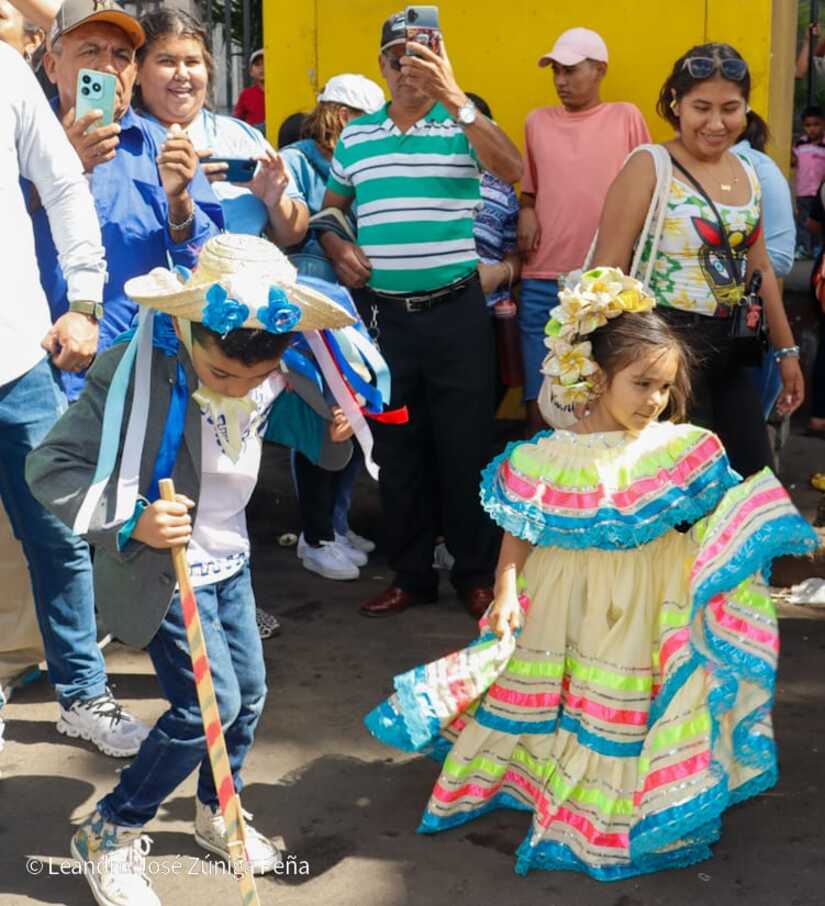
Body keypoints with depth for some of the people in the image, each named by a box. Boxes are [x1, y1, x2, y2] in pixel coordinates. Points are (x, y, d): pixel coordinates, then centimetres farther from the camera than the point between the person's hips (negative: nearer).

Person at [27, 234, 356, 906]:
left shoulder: (274, 378, -10)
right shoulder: (135, 372, -28)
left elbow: (313, 433, 12)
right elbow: (51, 467, -25)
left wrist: (336, 432, -12)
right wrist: (131, 523, -37)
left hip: (229, 560, 7)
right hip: (162, 569, -6)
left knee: (249, 691, 14)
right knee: (212, 704, -9)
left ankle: (217, 812, 41)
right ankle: (110, 834, 12)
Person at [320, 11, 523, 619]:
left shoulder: (464, 126, -1)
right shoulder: (356, 137, 10)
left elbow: (512, 170, -20)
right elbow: (330, 210, 21)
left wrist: (455, 98, -25)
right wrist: (338, 248, 0)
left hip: (455, 311, -3)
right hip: (382, 313, 3)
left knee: (465, 445, 3)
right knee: (396, 448, 11)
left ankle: (477, 573, 17)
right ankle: (411, 574, 24)